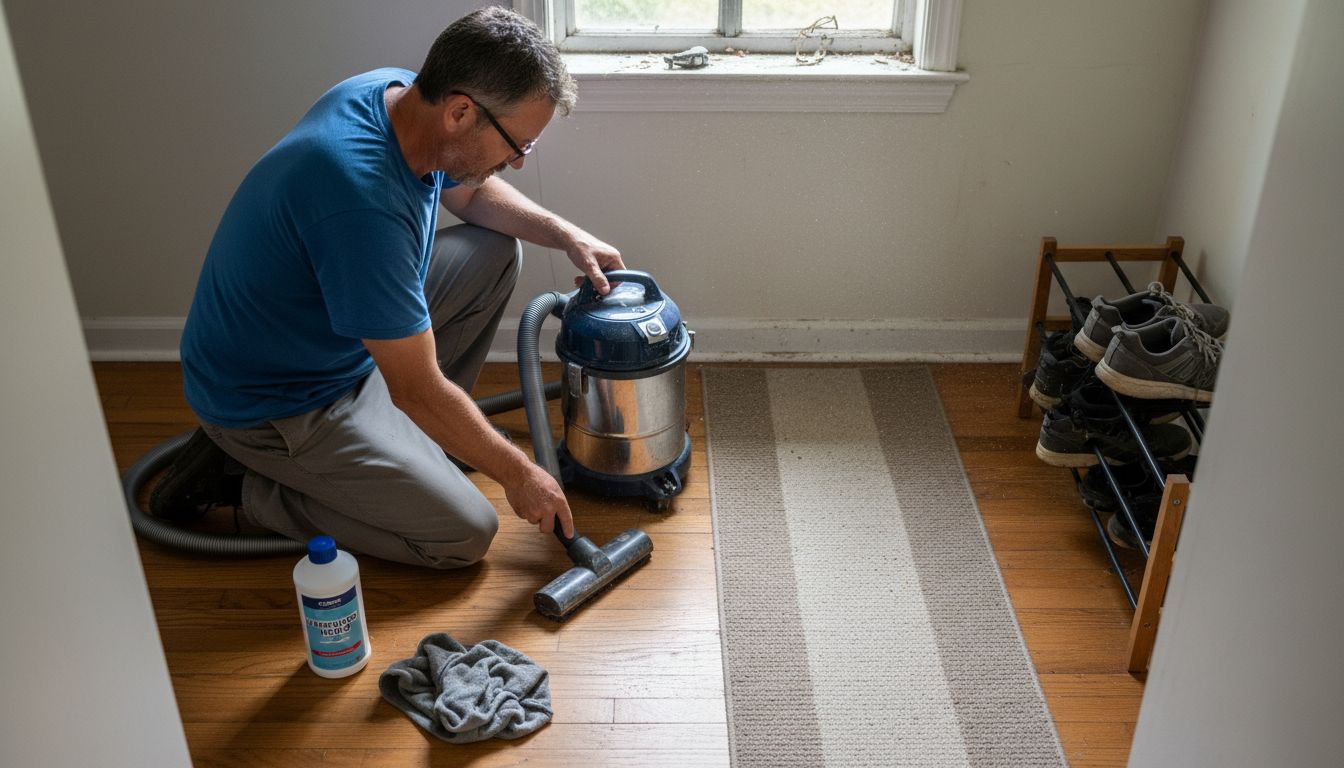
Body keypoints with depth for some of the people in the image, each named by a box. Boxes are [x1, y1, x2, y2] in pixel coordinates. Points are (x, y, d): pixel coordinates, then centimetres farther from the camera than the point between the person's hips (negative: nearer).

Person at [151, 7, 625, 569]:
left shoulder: (402, 94, -11)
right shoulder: (365, 200, -38)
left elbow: (472, 192, 13)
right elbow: (419, 391, -30)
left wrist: (566, 234, -2)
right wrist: (518, 475, -17)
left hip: (328, 330, 9)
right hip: (270, 403, -9)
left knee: (496, 252, 6)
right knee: (465, 533, -9)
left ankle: (417, 433, 16)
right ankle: (245, 481, 2)